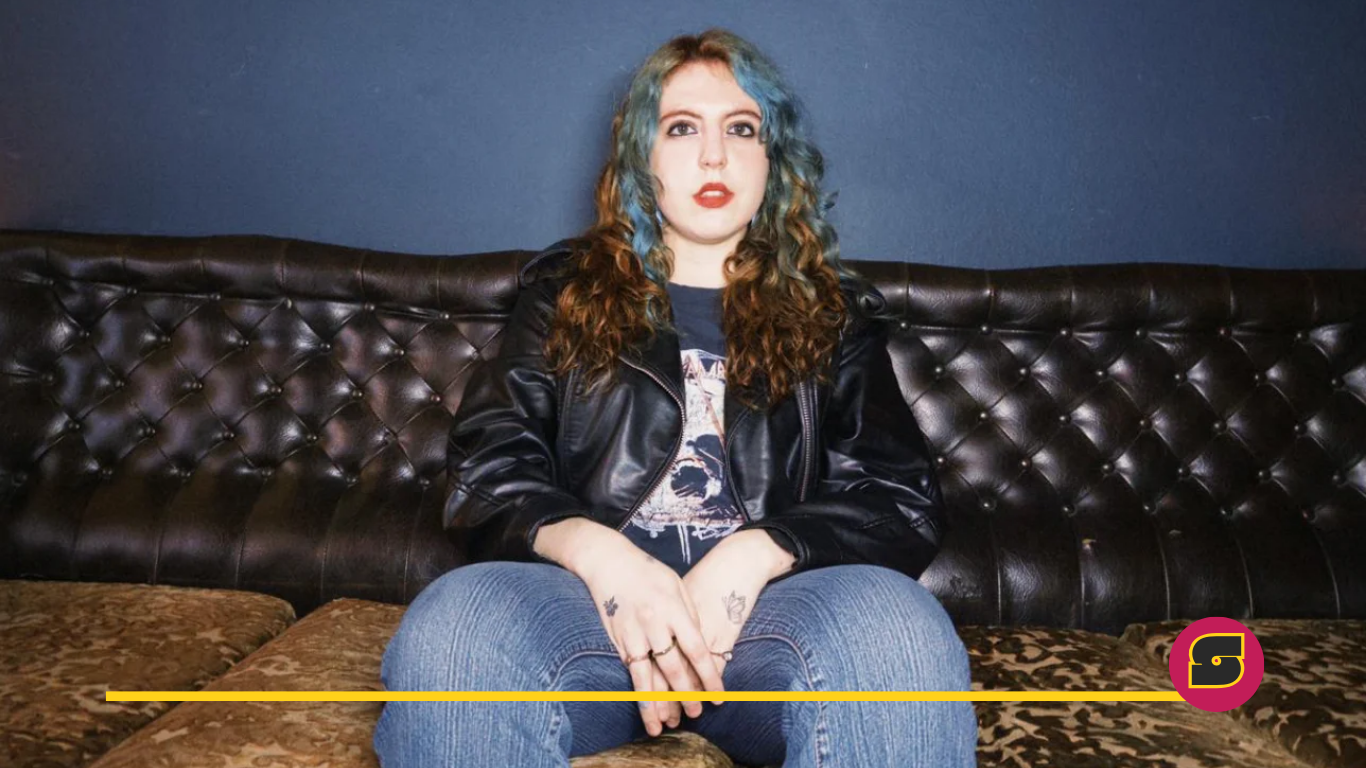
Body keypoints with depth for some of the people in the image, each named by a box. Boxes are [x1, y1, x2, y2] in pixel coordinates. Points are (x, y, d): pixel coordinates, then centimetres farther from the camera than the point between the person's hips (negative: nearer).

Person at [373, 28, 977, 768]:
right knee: (451, 627, -33)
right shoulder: (567, 290, 16)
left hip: (765, 610, 0)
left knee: (897, 623, -34)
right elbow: (488, 471, 6)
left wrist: (753, 554, -15)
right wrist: (596, 551, -17)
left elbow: (904, 500, 5)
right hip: (597, 595, 1)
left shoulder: (830, 311, 16)